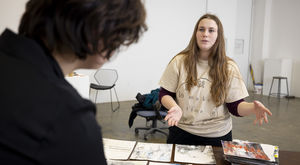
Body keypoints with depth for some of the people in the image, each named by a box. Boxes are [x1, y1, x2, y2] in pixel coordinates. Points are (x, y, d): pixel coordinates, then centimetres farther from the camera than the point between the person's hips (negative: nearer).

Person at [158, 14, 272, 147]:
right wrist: (174, 107, -22)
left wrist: (253, 108, -25)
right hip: (182, 132, 0)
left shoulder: (229, 68, -4)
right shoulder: (179, 61, -5)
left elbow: (235, 106, -4)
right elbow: (165, 94, -2)